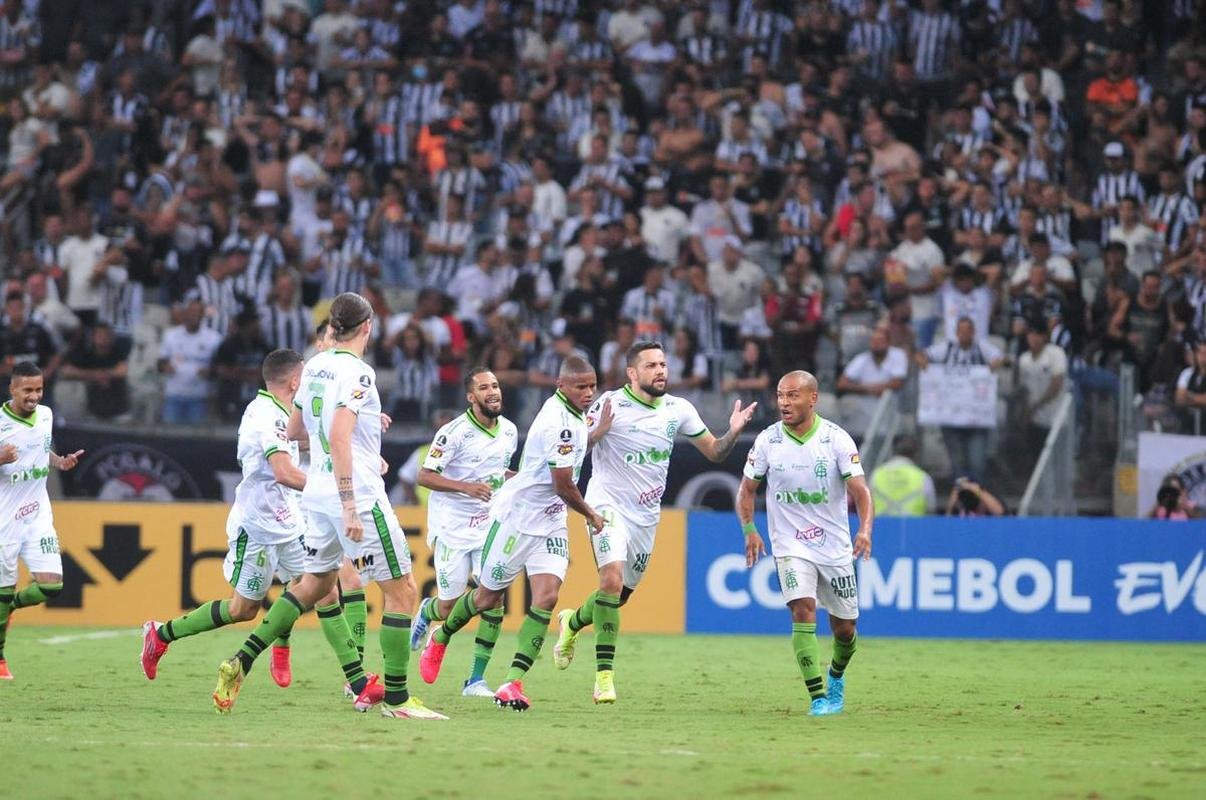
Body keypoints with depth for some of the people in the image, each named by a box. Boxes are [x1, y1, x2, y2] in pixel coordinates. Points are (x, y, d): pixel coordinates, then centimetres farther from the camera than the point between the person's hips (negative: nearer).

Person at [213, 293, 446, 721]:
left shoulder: (315, 367, 9)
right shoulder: (357, 372, -15)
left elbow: (293, 431, 21)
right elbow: (338, 438, -25)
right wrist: (349, 507, -27)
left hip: (318, 493, 8)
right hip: (358, 493, -8)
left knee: (314, 584, 24)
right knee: (402, 590, 0)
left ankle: (241, 662, 16)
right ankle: (395, 698, 0)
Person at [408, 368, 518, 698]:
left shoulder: (509, 431, 6)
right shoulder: (455, 432, -15)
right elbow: (425, 476, -16)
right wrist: (467, 487, -27)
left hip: (488, 525, 5)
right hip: (452, 526, -5)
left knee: (493, 600, -11)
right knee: (449, 608, 1)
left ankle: (476, 680, -2)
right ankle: (426, 612, 40)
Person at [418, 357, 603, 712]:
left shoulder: (570, 416, 5)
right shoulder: (560, 423, -25)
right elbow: (564, 487, -20)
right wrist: (591, 515, -5)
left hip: (549, 522, 8)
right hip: (516, 517, -8)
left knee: (546, 597, -10)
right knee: (488, 597, 8)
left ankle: (513, 682, -12)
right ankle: (440, 638, 38)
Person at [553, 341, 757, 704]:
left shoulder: (678, 409, 2)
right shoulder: (612, 404, -13)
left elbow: (714, 452, 9)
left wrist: (734, 431, -11)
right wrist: (597, 432, -32)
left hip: (646, 516, 6)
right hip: (609, 506, -6)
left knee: (622, 595, 14)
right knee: (612, 581, -24)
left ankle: (573, 621, 47)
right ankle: (604, 674, -19)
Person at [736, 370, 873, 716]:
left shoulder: (836, 439, -11)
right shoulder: (767, 441, -5)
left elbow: (859, 489, -16)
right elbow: (747, 489, 7)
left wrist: (865, 529, -33)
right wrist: (749, 530, -7)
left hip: (835, 547, 0)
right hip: (790, 546, 0)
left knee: (844, 628, 9)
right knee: (803, 611, -22)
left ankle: (836, 675, 42)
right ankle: (819, 697, -20)